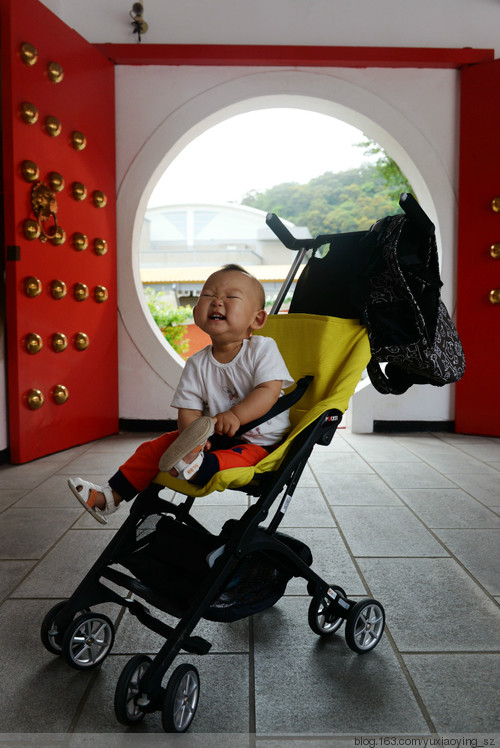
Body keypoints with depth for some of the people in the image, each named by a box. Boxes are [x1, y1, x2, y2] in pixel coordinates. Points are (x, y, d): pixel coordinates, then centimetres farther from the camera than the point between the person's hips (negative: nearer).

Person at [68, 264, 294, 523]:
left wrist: (236, 415, -35)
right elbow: (188, 410, -5)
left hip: (259, 441, -4)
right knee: (154, 447, 0)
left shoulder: (262, 349, -11)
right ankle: (111, 496, 7)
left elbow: (269, 390, -21)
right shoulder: (197, 364, -2)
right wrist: (193, 437, -26)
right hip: (211, 438, 5)